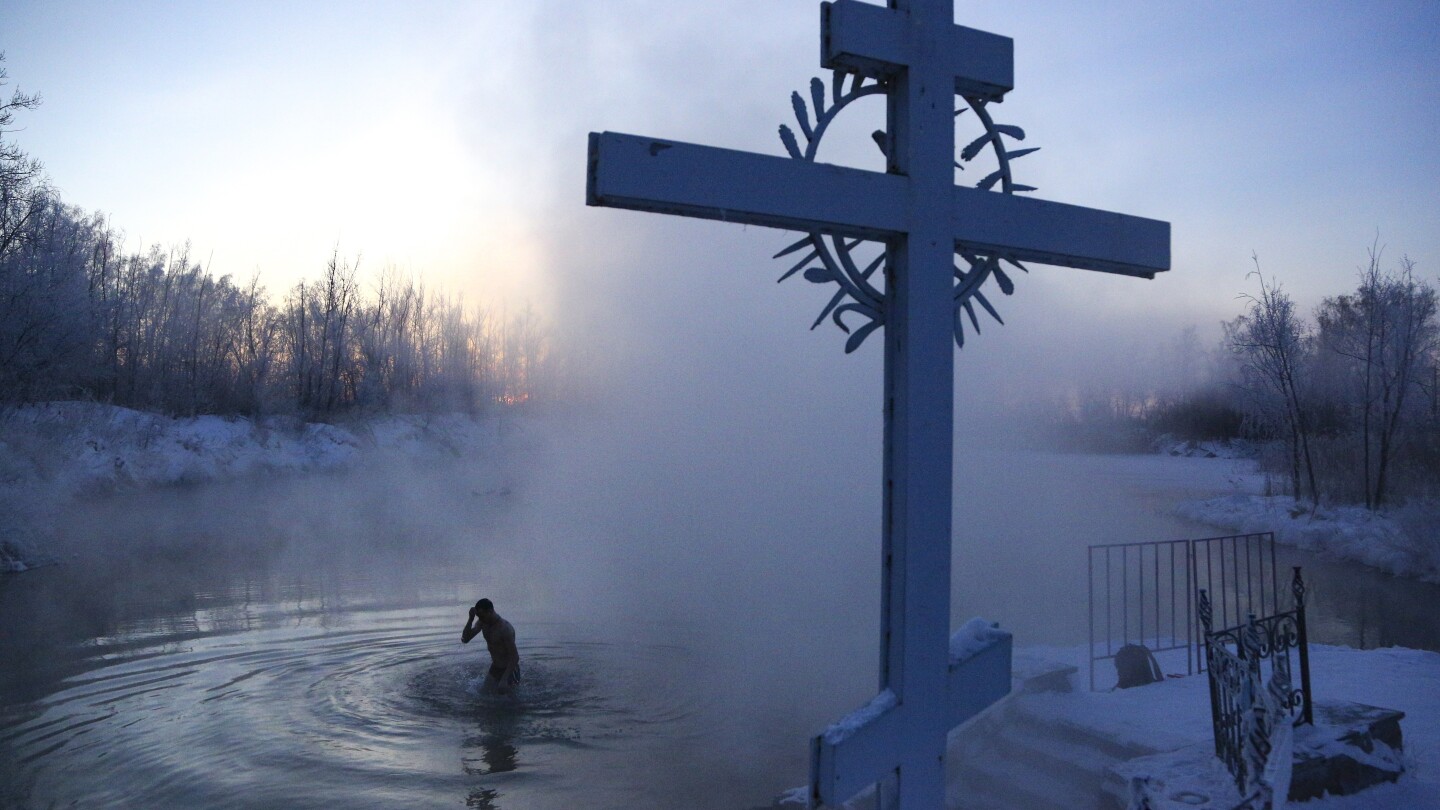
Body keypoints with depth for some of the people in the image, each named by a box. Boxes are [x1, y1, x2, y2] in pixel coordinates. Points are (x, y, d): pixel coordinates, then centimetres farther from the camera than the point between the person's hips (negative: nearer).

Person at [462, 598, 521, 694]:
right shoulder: (482, 622, -8)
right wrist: (471, 619, -23)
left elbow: (515, 657, -30)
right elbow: (465, 639, -9)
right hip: (494, 668, 7)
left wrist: (504, 680, -38)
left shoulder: (505, 628, -30)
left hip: (509, 668, -7)